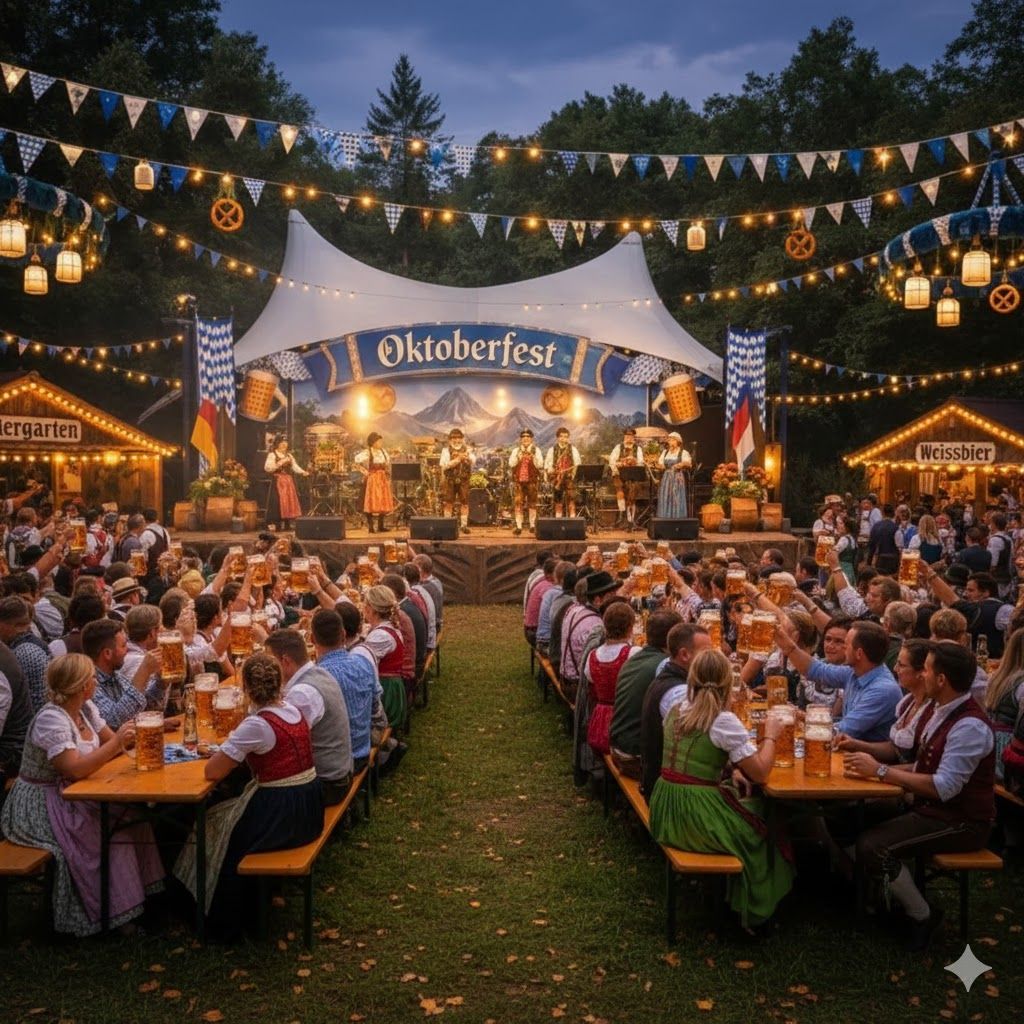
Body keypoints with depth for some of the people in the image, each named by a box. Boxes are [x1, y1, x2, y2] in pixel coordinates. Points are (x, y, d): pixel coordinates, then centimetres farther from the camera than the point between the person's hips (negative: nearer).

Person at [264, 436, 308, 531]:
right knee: (279, 502, -10)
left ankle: (287, 525, 8)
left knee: (289, 501, 3)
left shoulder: (289, 455, 16)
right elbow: (267, 468, -16)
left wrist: (303, 472, -12)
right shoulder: (272, 455, -4)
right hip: (278, 482, -6)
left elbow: (295, 466, 6)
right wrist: (280, 463, -22)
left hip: (289, 482, 6)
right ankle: (278, 525, -7)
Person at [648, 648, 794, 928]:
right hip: (696, 819, -7)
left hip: (664, 816, 7)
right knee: (765, 818, 19)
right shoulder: (724, 721, -16)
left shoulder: (675, 711, 5)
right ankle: (754, 911, 31)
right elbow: (760, 773, -12)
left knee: (745, 806, 27)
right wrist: (770, 735, 1)